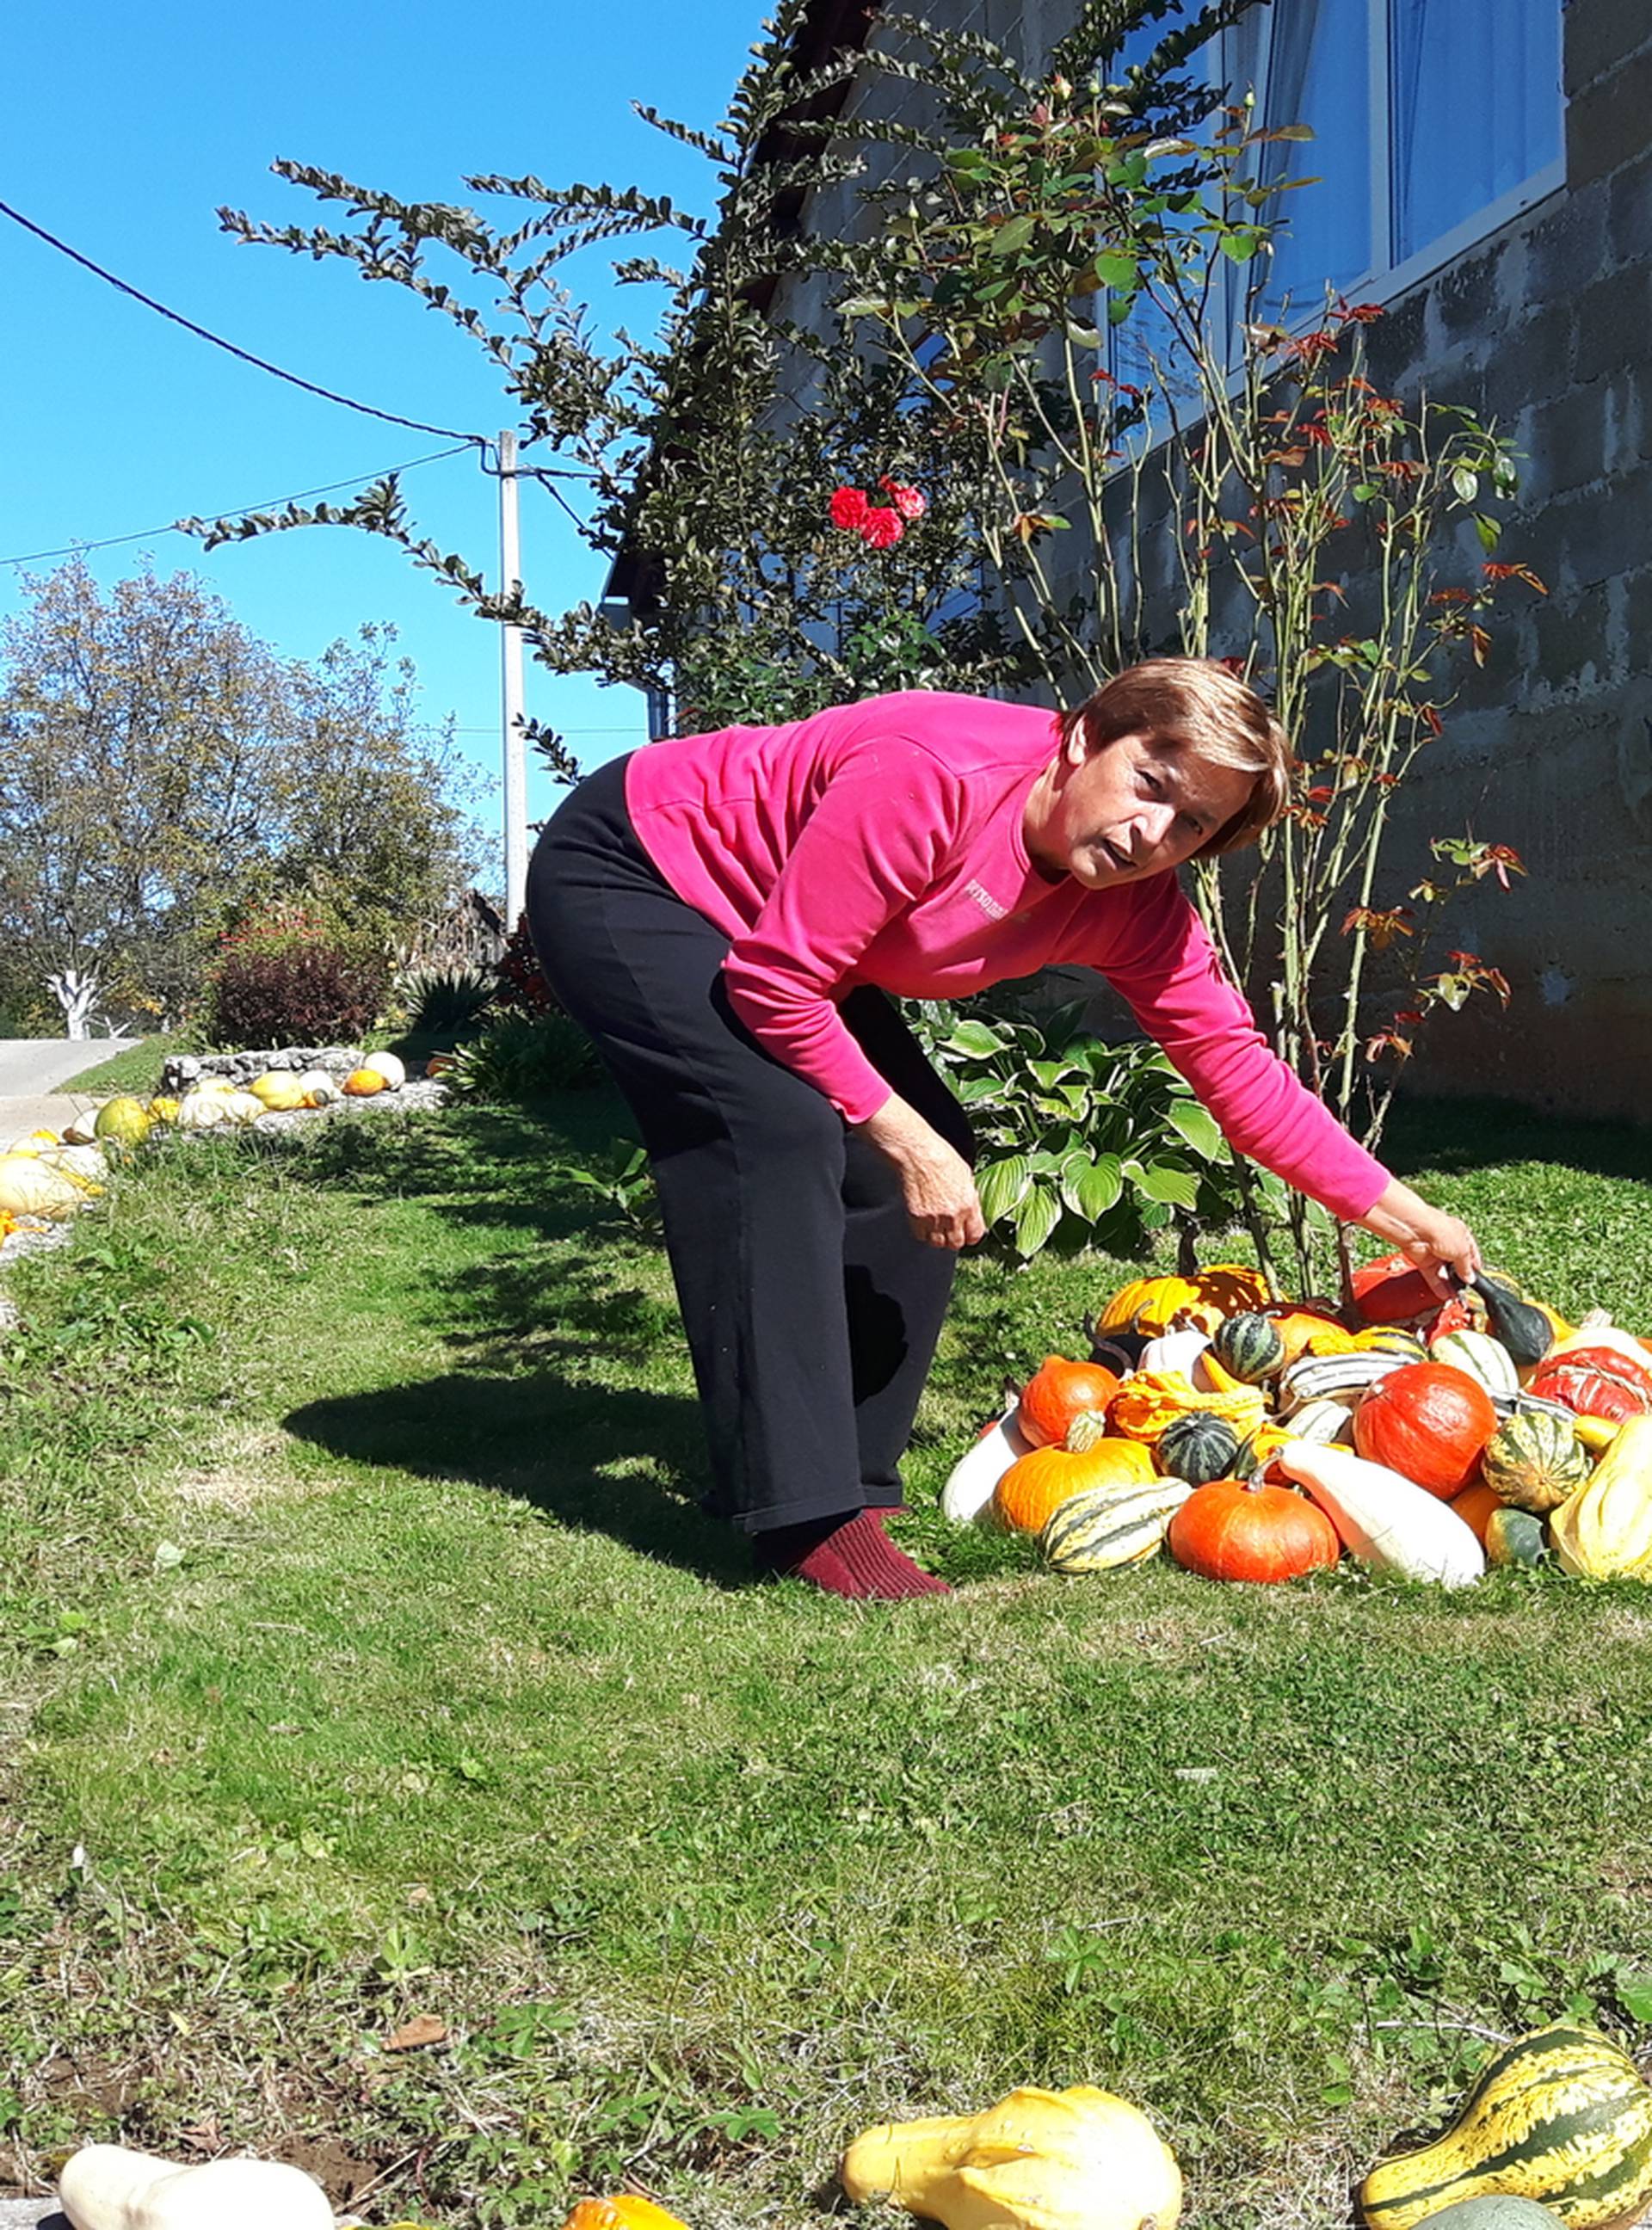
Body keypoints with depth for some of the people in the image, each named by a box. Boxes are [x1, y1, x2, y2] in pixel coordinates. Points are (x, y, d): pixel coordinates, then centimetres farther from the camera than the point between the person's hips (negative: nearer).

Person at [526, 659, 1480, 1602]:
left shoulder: (1139, 908, -13)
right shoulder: (933, 777, -35)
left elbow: (1238, 1064, -8)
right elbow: (775, 983, -31)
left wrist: (1405, 1216, -10)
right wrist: (910, 1144, -26)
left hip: (773, 934, 8)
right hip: (618, 873, -8)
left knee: (926, 1154, -3)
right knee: (781, 1128, -27)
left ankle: (852, 1476, 7)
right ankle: (805, 1516, -22)